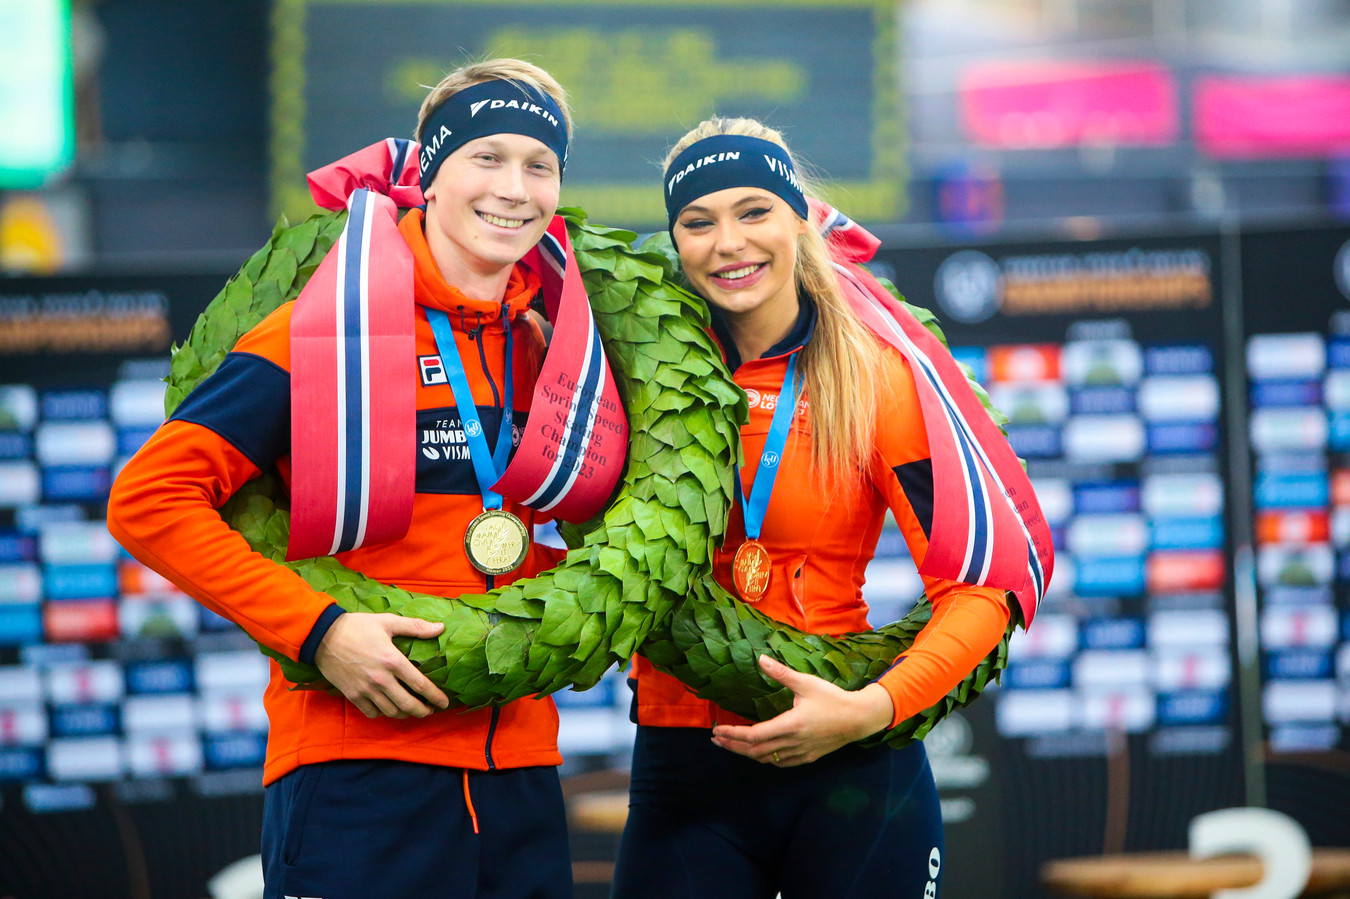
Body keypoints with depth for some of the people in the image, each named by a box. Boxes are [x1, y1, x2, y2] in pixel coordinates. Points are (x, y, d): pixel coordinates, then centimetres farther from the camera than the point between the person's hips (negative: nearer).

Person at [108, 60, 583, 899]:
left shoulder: (539, 347, 12)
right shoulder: (337, 324, -7)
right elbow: (149, 501, -11)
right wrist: (316, 627, -17)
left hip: (518, 766, 6)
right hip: (360, 768, -6)